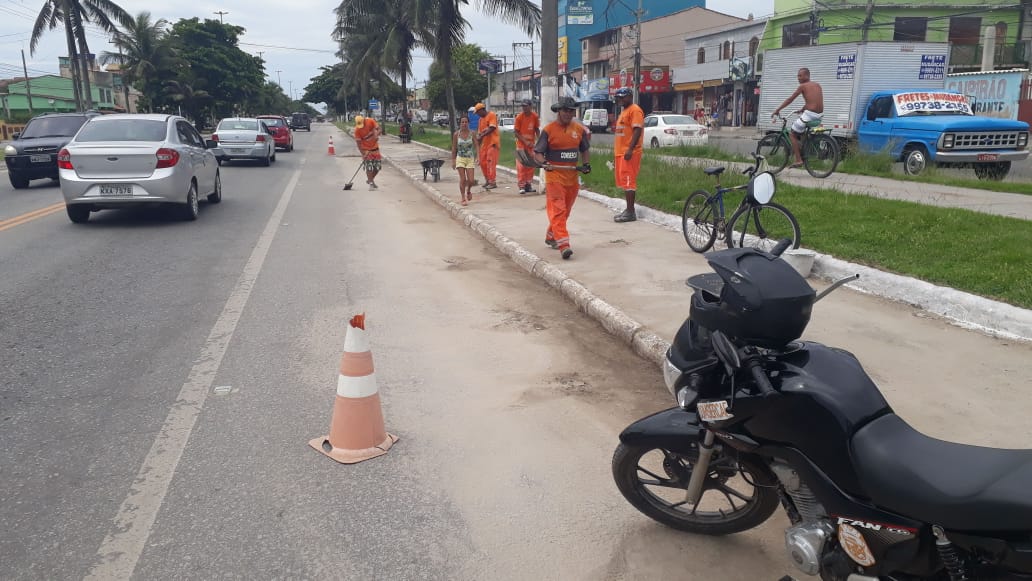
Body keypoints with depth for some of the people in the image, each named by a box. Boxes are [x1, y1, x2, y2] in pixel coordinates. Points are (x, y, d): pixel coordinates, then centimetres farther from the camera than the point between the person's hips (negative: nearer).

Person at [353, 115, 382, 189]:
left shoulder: (371, 121, -13)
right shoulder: (357, 130, -17)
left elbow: (378, 129, -6)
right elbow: (359, 143, -15)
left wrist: (377, 134, -28)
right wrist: (363, 153, -23)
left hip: (375, 147, 3)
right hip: (366, 149, -3)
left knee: (377, 166, 4)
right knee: (369, 167, -10)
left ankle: (370, 180, 25)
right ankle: (371, 183, -2)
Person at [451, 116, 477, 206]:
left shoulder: (472, 134, -2)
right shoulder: (456, 134, -1)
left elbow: (476, 146, -4)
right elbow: (454, 148, 4)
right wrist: (453, 160, 3)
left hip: (470, 159, 1)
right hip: (460, 159, 0)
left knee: (471, 180, -4)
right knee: (462, 179, -9)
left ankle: (468, 191, 30)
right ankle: (463, 198, 5)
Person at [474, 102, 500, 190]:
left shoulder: (492, 115, -7)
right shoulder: (481, 119, 18)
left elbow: (492, 128, -18)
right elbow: (479, 131, 18)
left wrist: (481, 136, -20)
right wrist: (478, 137, -1)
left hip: (492, 142, -8)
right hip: (484, 143, 8)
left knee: (491, 162, -11)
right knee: (483, 162, 9)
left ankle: (492, 182, -9)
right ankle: (487, 180, 21)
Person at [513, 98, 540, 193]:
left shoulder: (535, 116, -2)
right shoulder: (519, 117, -10)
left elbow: (537, 129, 10)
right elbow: (515, 132, -8)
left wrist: (538, 140, -3)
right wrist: (525, 141, -15)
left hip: (531, 144, 3)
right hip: (521, 145, -3)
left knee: (530, 165, 8)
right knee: (521, 166, -6)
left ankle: (528, 184, 17)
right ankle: (521, 186, -3)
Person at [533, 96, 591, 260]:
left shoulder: (579, 129, 8)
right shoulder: (548, 130, -5)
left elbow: (585, 150, 20)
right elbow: (537, 152, -3)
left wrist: (586, 164, 4)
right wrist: (543, 162, -23)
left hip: (573, 176, 6)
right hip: (554, 175, -5)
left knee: (565, 210, 14)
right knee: (557, 210, -13)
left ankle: (551, 236, 33)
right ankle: (563, 245, -19)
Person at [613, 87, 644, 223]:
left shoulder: (635, 110, -9)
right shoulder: (623, 112, 22)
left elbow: (637, 130, -19)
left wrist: (630, 149, -27)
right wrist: (615, 153, 24)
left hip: (629, 154, -10)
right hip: (620, 152, 10)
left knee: (628, 182, -11)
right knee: (623, 181, 11)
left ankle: (631, 213, -10)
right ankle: (629, 210, 16)